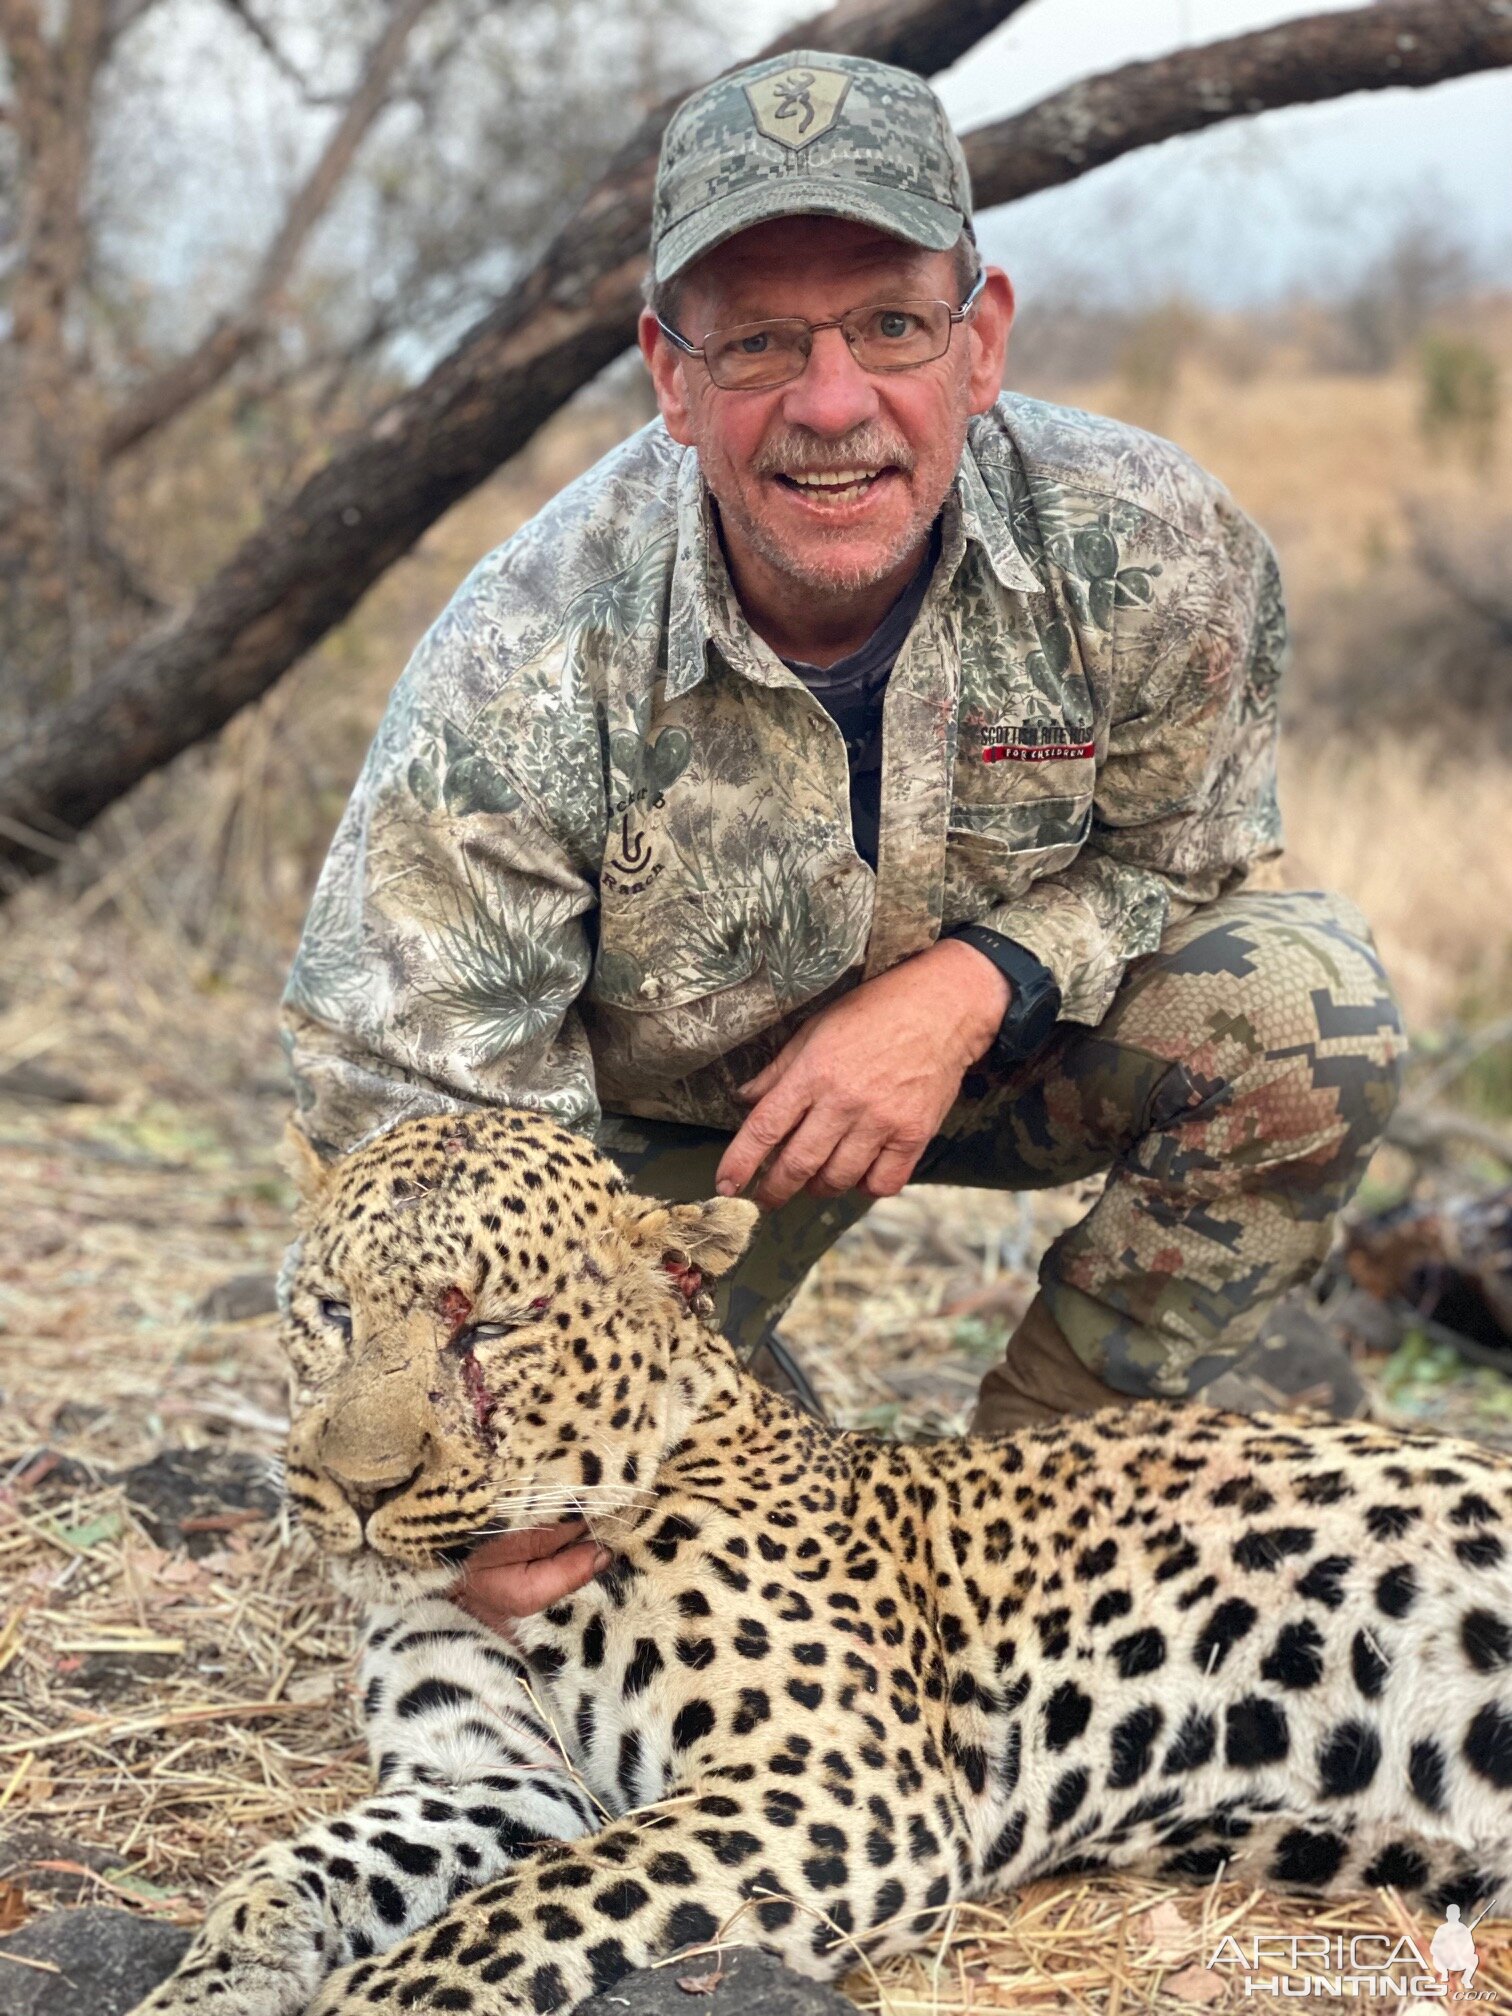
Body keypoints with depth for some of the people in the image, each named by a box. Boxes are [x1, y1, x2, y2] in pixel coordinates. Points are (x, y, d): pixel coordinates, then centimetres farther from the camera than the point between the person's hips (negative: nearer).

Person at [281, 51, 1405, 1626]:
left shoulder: (1151, 551, -27)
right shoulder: (525, 672, -34)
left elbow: (1182, 852, -9)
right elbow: (411, 1097, -30)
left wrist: (972, 987, -30)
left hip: (1002, 1040, 2)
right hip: (663, 1120, -1)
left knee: (1307, 1006, -25)